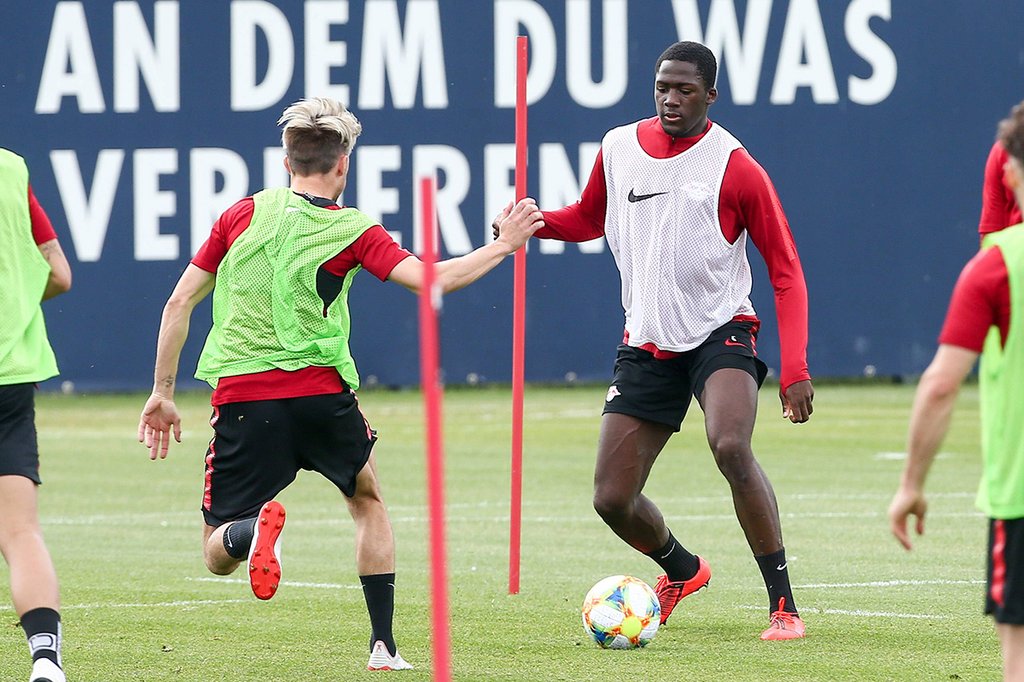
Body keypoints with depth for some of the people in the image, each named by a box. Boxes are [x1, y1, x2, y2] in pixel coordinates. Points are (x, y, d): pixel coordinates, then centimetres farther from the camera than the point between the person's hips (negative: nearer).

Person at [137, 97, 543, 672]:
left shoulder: (246, 214, 7)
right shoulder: (353, 232, 0)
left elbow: (180, 303, 6)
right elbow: (431, 280, -11)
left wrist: (163, 392, 14)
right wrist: (503, 245, 4)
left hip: (241, 398, 0)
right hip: (321, 390, 0)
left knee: (218, 555, 5)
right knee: (370, 504, 27)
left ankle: (257, 526, -31)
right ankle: (384, 646, 21)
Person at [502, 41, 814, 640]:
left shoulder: (735, 168, -10)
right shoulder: (618, 148, 3)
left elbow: (786, 271, -6)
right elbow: (589, 219, 22)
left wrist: (795, 370, -16)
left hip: (720, 332, -5)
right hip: (646, 343, 5)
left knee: (730, 446, -33)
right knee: (612, 498, 1)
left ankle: (784, 605, -24)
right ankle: (681, 569, 35)